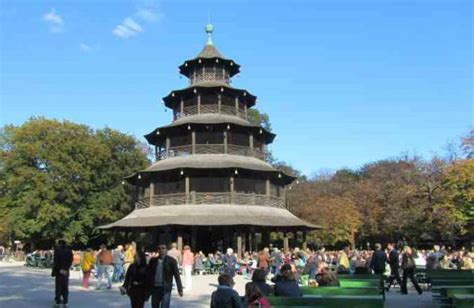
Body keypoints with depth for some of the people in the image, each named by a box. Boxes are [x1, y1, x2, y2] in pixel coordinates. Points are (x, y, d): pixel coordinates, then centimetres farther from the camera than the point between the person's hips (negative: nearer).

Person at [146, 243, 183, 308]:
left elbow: (176, 275, -4)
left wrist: (180, 289, -7)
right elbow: (148, 274, 10)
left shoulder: (171, 261, -3)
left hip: (165, 289, -4)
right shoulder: (153, 260, 7)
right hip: (154, 288, 4)